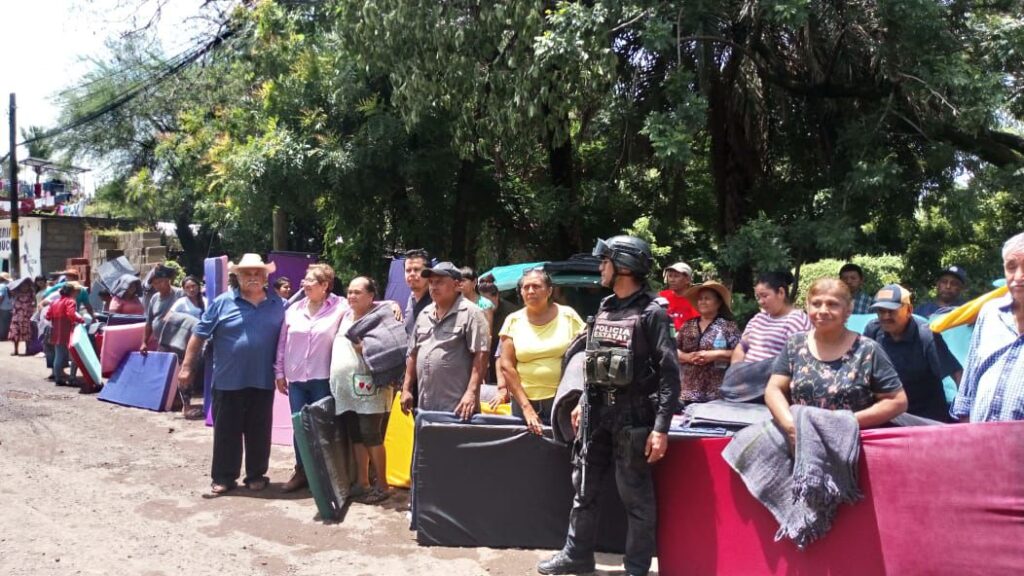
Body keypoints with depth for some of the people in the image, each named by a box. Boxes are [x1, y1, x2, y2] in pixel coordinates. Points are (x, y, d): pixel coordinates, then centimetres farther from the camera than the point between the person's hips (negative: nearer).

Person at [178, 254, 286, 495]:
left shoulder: (277, 305, 3)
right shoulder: (223, 302, -2)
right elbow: (199, 335, 0)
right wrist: (187, 366, -2)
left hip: (262, 381, 1)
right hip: (228, 380, -1)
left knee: (259, 431, 9)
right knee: (226, 430, 7)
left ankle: (256, 475, 22)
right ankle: (223, 477, 18)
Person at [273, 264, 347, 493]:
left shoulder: (340, 307, -6)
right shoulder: (294, 309, 7)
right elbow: (282, 343, 11)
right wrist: (279, 372, 10)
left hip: (323, 379, -4)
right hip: (296, 379, 4)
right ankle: (301, 471, 24)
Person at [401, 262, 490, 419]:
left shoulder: (471, 313, -7)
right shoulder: (424, 314, 15)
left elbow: (481, 355, -13)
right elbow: (413, 354, 20)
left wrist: (471, 392, -20)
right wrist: (407, 388, 14)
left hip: (456, 407, -7)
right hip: (425, 405, 7)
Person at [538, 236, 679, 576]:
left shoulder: (651, 312, -11)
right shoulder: (604, 308, 11)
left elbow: (669, 373, -15)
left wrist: (661, 428, -19)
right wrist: (583, 403, 18)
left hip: (633, 415, -7)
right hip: (596, 411, 7)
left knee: (636, 495, 4)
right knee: (584, 487, 14)